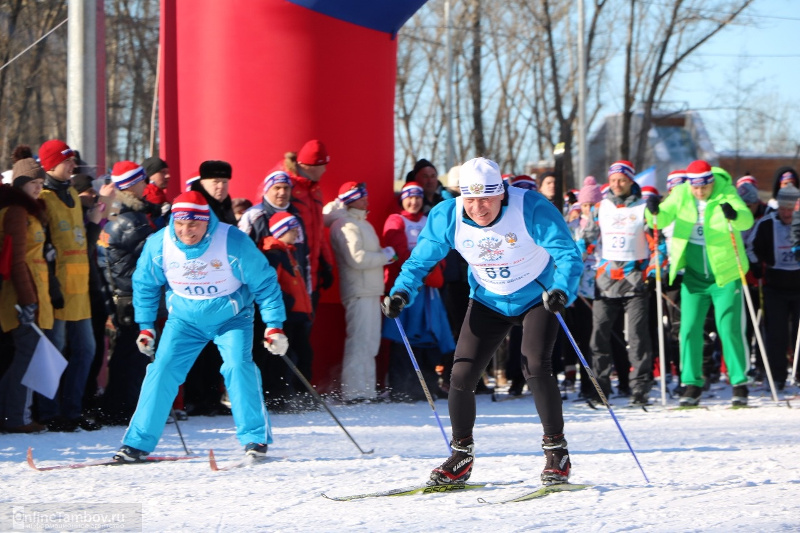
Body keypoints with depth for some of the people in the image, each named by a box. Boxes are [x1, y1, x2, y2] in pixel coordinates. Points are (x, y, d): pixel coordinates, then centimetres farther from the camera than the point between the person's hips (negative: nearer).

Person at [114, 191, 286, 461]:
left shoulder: (233, 242, -24)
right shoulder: (158, 244, -15)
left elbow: (264, 282, -12)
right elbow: (145, 284, 4)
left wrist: (274, 325, -12)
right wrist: (146, 325, 5)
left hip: (231, 318, -2)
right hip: (184, 319, 2)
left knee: (238, 366, -21)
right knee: (161, 371, -8)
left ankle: (255, 438, -9)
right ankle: (138, 442, 0)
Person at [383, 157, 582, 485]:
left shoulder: (532, 209, -29)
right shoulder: (447, 217, -19)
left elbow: (568, 255, -30)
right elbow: (420, 260, -7)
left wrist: (562, 289, -50)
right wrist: (401, 292, -27)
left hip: (536, 297, -4)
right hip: (489, 301, 4)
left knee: (535, 367, -22)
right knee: (462, 374, -5)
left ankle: (556, 451, -5)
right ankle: (461, 456, 15)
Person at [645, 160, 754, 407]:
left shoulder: (726, 194, -11)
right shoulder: (681, 195, -2)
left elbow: (746, 219, -25)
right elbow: (663, 218, -11)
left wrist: (734, 215, -48)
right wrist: (654, 212, -34)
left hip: (726, 274, -3)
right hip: (694, 276, 3)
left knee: (729, 329, -5)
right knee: (689, 329, 1)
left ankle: (739, 383, 5)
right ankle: (692, 384, 10)